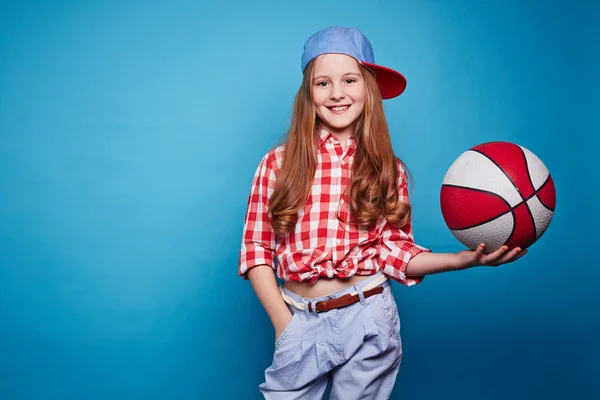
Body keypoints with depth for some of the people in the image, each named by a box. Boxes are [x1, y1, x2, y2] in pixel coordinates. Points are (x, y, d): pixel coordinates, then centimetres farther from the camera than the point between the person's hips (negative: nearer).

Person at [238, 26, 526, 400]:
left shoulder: (388, 169, 1)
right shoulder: (277, 164, -4)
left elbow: (395, 250, 0)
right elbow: (256, 250, -2)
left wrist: (463, 259, -13)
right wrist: (283, 323, -8)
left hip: (367, 319, 1)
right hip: (297, 320, 0)